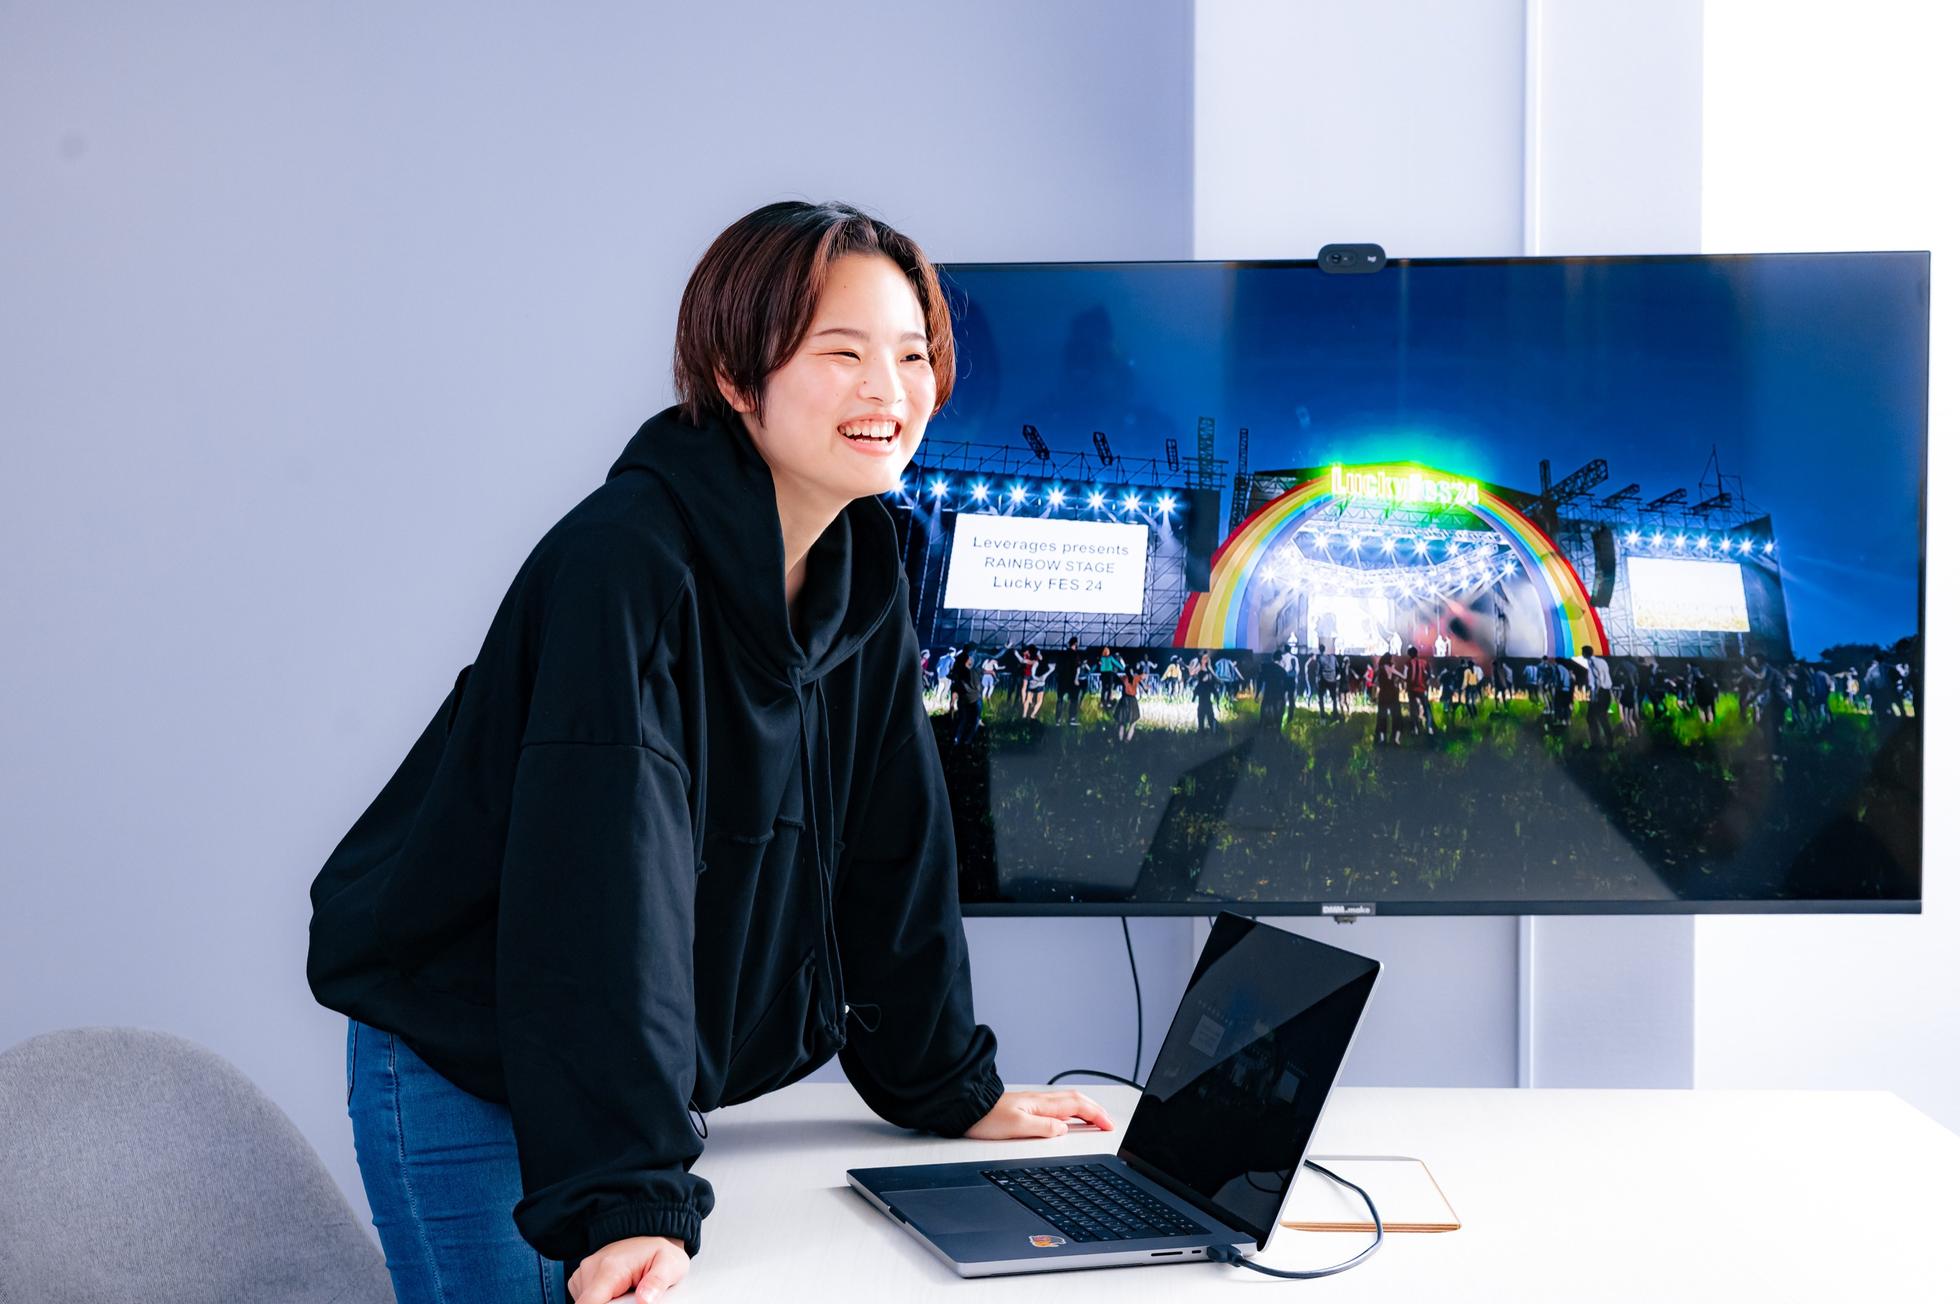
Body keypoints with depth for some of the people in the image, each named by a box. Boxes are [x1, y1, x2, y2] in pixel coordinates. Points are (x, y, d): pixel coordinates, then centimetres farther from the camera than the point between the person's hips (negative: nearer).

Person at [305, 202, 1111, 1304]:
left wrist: (952, 1092, 8)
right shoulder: (626, 563, -26)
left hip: (630, 1075, 7)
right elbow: (607, 892, -32)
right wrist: (631, 1201, -36)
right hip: (462, 1070, -7)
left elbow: (897, 851, 6)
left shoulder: (866, 577, -1)